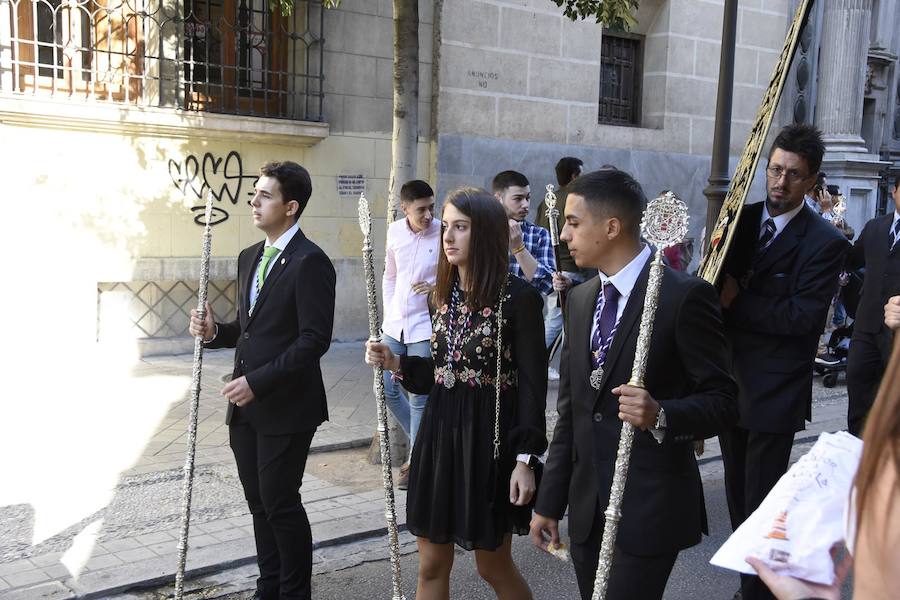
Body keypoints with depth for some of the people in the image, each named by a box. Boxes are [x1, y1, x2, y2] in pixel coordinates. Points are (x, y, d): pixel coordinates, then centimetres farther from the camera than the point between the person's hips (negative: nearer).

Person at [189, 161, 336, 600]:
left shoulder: (310, 262, -14)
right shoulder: (249, 257, 13)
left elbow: (314, 339, -19)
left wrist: (258, 381, -21)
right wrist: (215, 331, -1)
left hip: (285, 407, -8)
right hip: (246, 406, 8)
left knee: (280, 503, 2)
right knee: (259, 502, 15)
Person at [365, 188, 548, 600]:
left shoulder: (519, 296, -12)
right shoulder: (448, 293, 8)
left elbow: (532, 383, -12)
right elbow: (444, 370, 12)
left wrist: (526, 458, -16)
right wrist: (395, 363, -4)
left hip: (491, 438, -6)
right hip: (440, 432, 6)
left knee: (493, 565, 10)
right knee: (432, 565, 12)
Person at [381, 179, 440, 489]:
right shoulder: (394, 231, 2)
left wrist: (438, 286, -20)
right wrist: (388, 312, 10)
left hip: (425, 325, -5)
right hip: (394, 324, 5)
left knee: (419, 395, -1)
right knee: (388, 389, 9)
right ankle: (424, 443, 29)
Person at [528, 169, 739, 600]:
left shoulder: (684, 296, -12)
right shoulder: (580, 299, 9)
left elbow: (723, 402, -10)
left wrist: (660, 415, -30)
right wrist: (549, 502, 12)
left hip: (649, 508, -6)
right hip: (587, 508, 6)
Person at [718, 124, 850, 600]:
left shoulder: (825, 242, -13)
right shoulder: (742, 218, 5)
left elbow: (804, 316, -20)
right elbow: (717, 281, 7)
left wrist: (736, 301, -18)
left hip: (774, 392, -6)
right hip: (731, 379, 6)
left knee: (761, 502, 3)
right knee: (737, 494, 18)